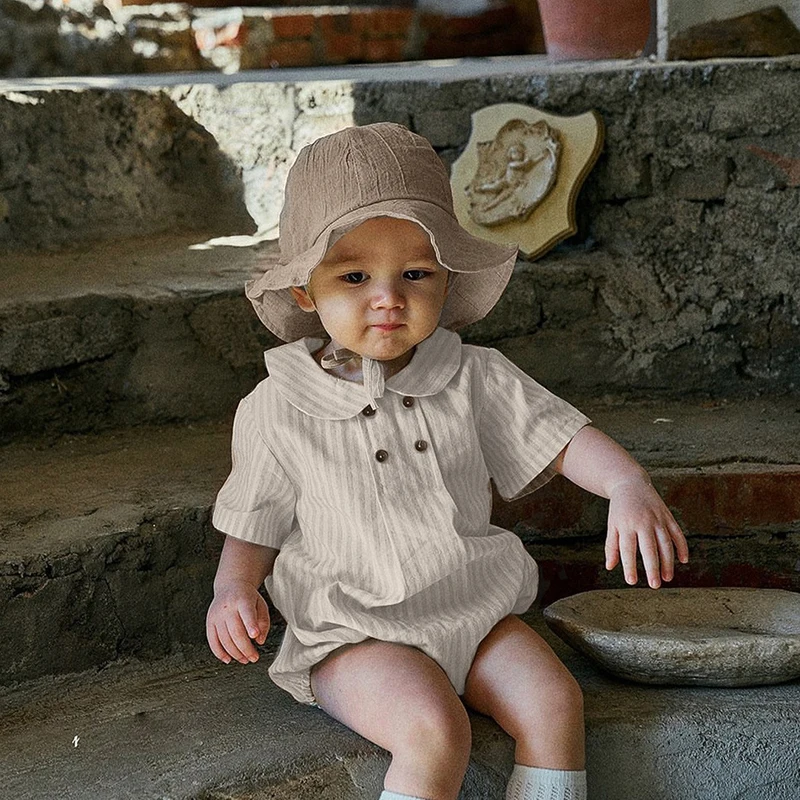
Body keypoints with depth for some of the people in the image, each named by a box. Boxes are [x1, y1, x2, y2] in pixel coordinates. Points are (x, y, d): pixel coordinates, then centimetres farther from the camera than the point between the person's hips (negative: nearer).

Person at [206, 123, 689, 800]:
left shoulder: (474, 378, -1)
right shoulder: (280, 410, -7)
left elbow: (563, 438, -1)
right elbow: (254, 527, 3)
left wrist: (630, 487, -20)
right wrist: (234, 590, -17)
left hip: (474, 611, 4)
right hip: (355, 637, -4)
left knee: (555, 702, -17)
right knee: (434, 730, -27)